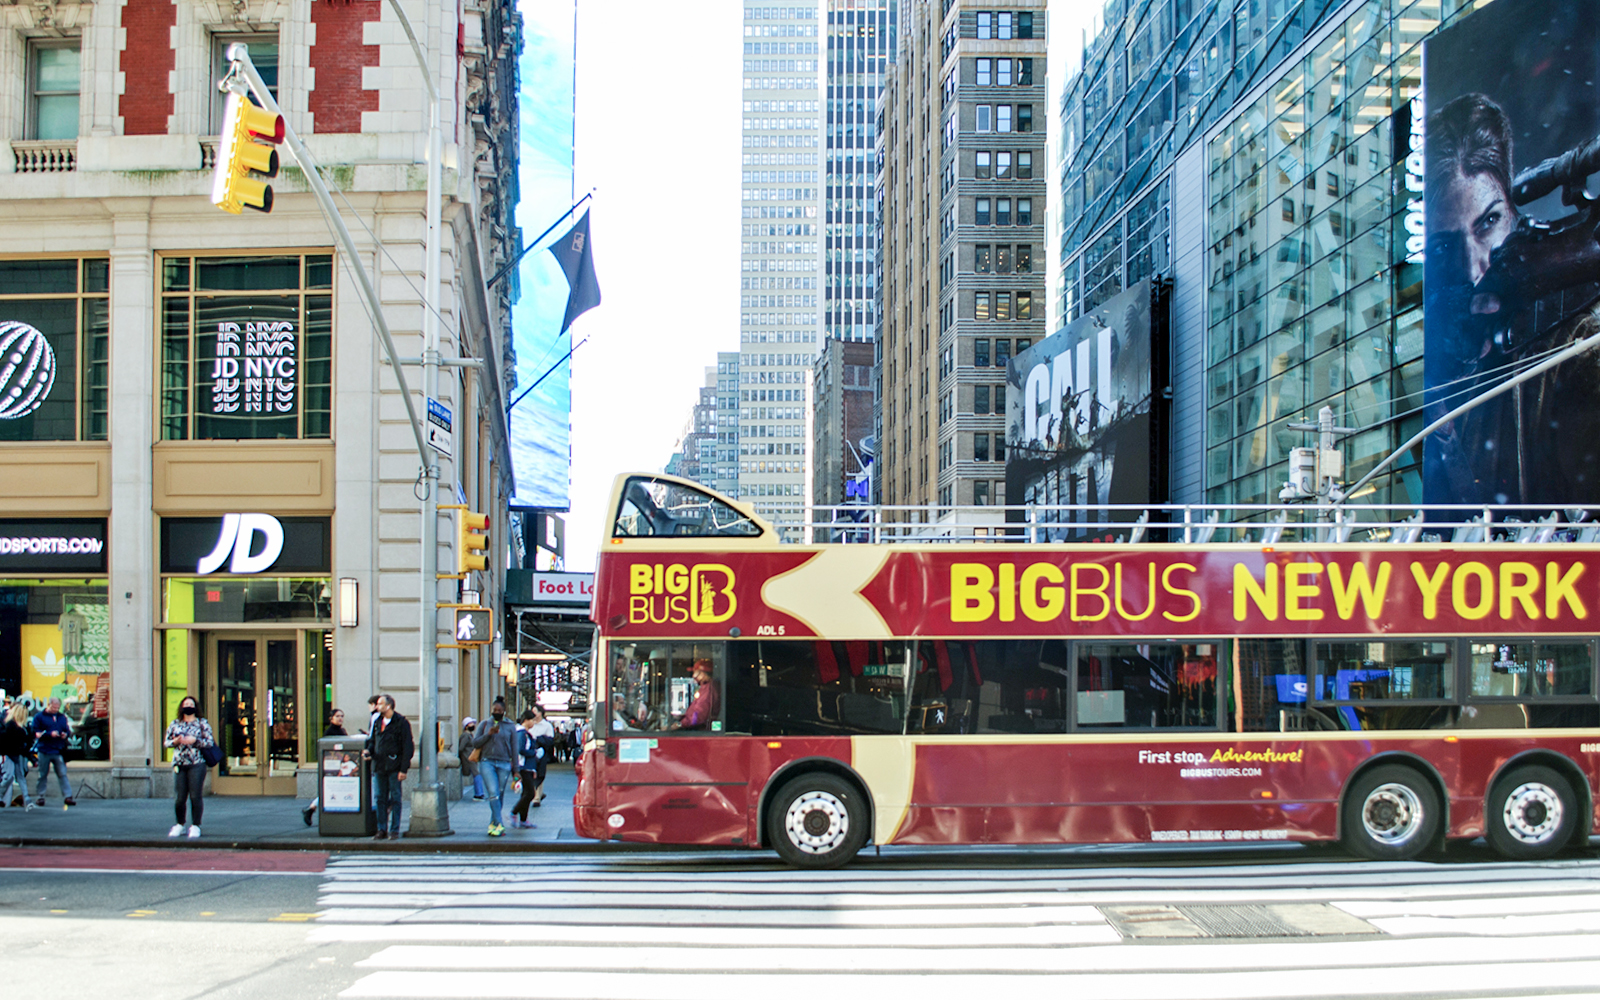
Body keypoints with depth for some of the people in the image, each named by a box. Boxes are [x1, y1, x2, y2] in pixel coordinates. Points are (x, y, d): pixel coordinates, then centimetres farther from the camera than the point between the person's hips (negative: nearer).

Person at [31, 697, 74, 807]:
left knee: (62, 774, -2)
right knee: (43, 775, 5)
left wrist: (65, 735, -5)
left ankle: (68, 796, -6)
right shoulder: (39, 717, 1)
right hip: (44, 751, -3)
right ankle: (40, 797, 13)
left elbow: (68, 731, 18)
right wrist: (50, 734, -17)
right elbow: (36, 733, -7)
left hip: (58, 751, 3)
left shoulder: (62, 717, 15)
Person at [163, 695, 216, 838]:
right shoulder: (175, 724, 13)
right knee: (178, 798, 2)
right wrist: (175, 742, -6)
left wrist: (194, 741, -12)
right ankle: (179, 824, 19)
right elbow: (166, 741, 14)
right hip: (179, 764, 3)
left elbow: (210, 742, -1)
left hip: (196, 764, -2)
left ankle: (195, 826, 6)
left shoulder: (202, 723, 5)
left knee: (196, 796, -4)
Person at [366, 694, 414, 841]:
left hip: (394, 767, -6)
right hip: (379, 766, 6)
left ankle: (394, 830, 3)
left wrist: (404, 769, -13)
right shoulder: (377, 722, 13)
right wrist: (369, 751, -1)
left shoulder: (401, 723, -6)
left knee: (395, 799, -1)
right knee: (380, 799, 7)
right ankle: (382, 830, 12)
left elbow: (408, 747, -8)